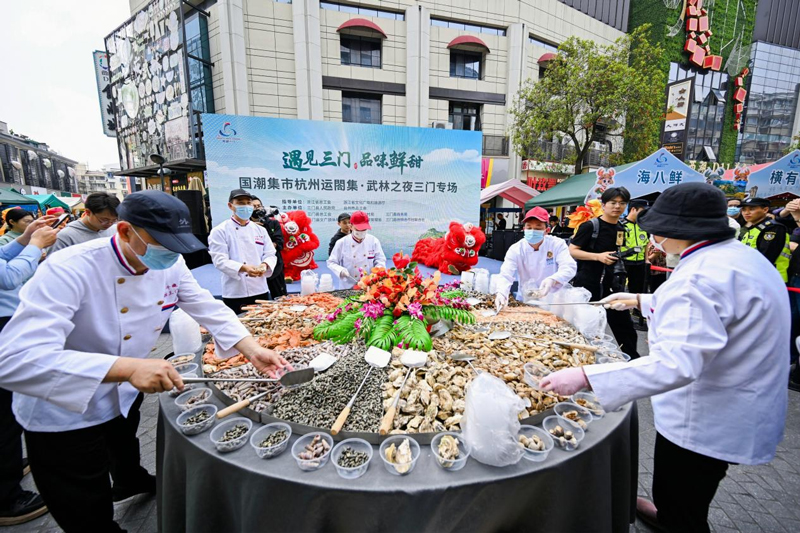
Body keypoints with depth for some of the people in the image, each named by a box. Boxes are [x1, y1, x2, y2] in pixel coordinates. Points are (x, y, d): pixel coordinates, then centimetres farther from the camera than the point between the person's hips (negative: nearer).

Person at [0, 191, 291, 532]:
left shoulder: (170, 264, -15)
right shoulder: (68, 270, -34)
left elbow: (208, 308, -12)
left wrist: (252, 350, -24)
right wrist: (128, 367, -51)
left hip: (126, 396, 6)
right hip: (64, 415, -6)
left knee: (124, 451, 36)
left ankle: (131, 482, 66)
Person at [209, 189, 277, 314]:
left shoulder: (260, 230, 11)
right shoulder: (220, 231, -3)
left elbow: (270, 255, 8)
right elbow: (219, 260, -11)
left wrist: (264, 265, -15)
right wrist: (243, 268, -26)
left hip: (261, 291, 5)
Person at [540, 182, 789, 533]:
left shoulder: (700, 276, -31)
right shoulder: (740, 255, 3)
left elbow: (676, 362, -41)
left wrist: (585, 377, -43)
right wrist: (641, 300, 25)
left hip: (705, 422, -10)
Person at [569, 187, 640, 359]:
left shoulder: (621, 229, 10)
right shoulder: (590, 226, -11)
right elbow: (572, 251, -13)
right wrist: (598, 256, -21)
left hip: (611, 285, 6)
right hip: (587, 285, -6)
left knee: (624, 325, 10)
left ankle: (632, 360, 27)